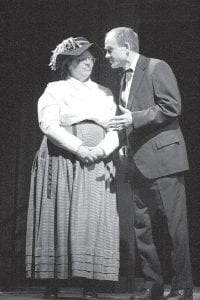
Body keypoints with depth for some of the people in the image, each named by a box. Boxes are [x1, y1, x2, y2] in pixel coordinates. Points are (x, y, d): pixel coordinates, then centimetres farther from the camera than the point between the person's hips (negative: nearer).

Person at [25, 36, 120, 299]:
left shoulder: (104, 94, 19)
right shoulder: (55, 90, 8)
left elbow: (116, 129, 11)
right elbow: (49, 125, -6)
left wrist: (102, 149, -10)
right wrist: (79, 148, -16)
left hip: (97, 166, 3)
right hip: (62, 164, -3)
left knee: (94, 222, -5)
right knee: (59, 221, -5)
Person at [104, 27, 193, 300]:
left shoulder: (157, 68, -6)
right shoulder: (125, 78, 19)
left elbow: (172, 107, -15)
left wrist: (134, 118, -19)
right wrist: (128, 144, 12)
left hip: (162, 157, -9)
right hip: (140, 163, 9)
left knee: (175, 225, -3)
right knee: (142, 226, 8)